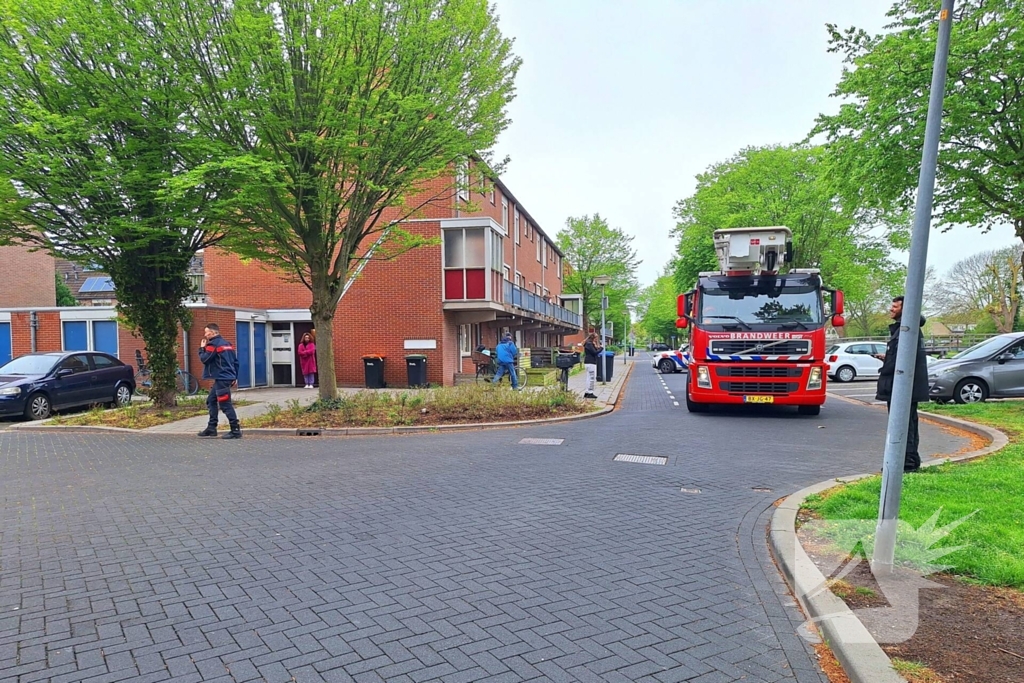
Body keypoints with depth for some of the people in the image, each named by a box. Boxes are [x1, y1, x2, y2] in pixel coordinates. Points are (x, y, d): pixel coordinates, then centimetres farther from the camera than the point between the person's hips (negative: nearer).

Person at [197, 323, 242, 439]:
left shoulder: (213, 344, -9)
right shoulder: (226, 343, 17)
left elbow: (204, 359, -12)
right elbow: (235, 361, 16)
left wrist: (202, 348, 4)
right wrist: (235, 376, 19)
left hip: (222, 379, -10)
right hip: (228, 377, 10)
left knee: (225, 404, -10)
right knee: (211, 401, 18)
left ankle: (236, 430, -12)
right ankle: (211, 428, 21)